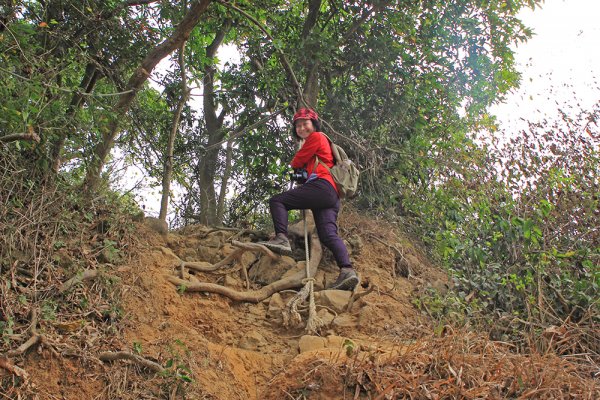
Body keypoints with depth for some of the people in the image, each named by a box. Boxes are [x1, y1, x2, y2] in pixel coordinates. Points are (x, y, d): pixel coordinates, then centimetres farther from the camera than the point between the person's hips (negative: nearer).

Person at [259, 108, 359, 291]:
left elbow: (296, 162, 7)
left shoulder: (316, 137, 9)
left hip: (322, 186, -9)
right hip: (332, 196, 9)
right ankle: (347, 270, -24)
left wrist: (293, 165, 28)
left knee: (277, 200, -9)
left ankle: (282, 239, -26)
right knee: (329, 235, -7)